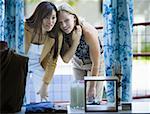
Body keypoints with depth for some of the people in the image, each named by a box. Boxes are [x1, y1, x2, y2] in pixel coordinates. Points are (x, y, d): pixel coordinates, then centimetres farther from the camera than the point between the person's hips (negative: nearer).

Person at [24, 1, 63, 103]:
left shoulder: (57, 36, -17)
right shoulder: (25, 28, -25)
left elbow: (52, 63, -7)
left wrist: (45, 86, -6)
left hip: (38, 70, 2)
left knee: (36, 103, 0)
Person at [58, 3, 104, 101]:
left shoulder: (88, 32, -36)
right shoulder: (61, 34, -23)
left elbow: (95, 63, -26)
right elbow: (66, 59, -25)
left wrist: (92, 86, -20)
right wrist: (75, 41, -40)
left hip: (96, 65, -4)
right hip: (78, 65, 4)